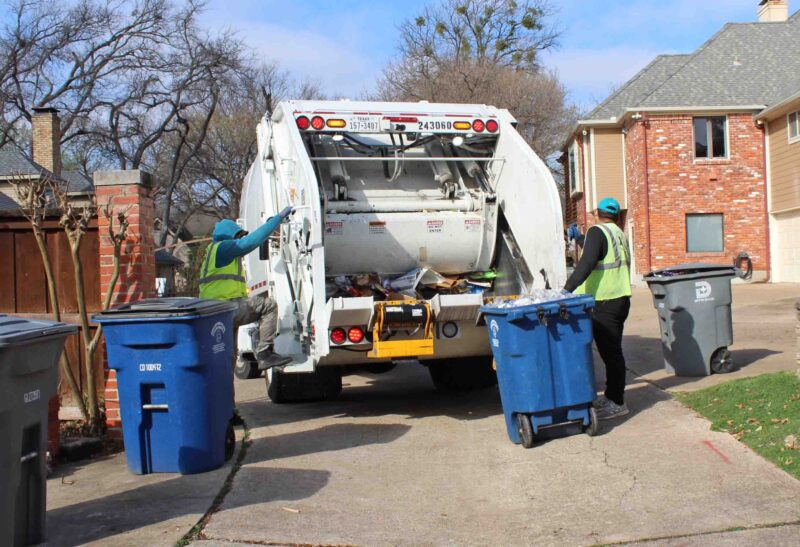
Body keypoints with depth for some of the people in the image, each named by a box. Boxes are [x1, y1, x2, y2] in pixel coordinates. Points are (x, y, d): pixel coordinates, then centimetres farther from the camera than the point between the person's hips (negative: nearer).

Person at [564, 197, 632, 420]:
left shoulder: (597, 232, -12)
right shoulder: (620, 235, 16)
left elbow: (586, 264, -24)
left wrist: (567, 289, -28)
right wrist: (579, 240, 38)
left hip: (605, 303, -9)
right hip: (620, 299, 9)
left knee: (610, 351, -5)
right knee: (611, 350, 16)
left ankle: (616, 403, -1)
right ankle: (612, 395, 26)